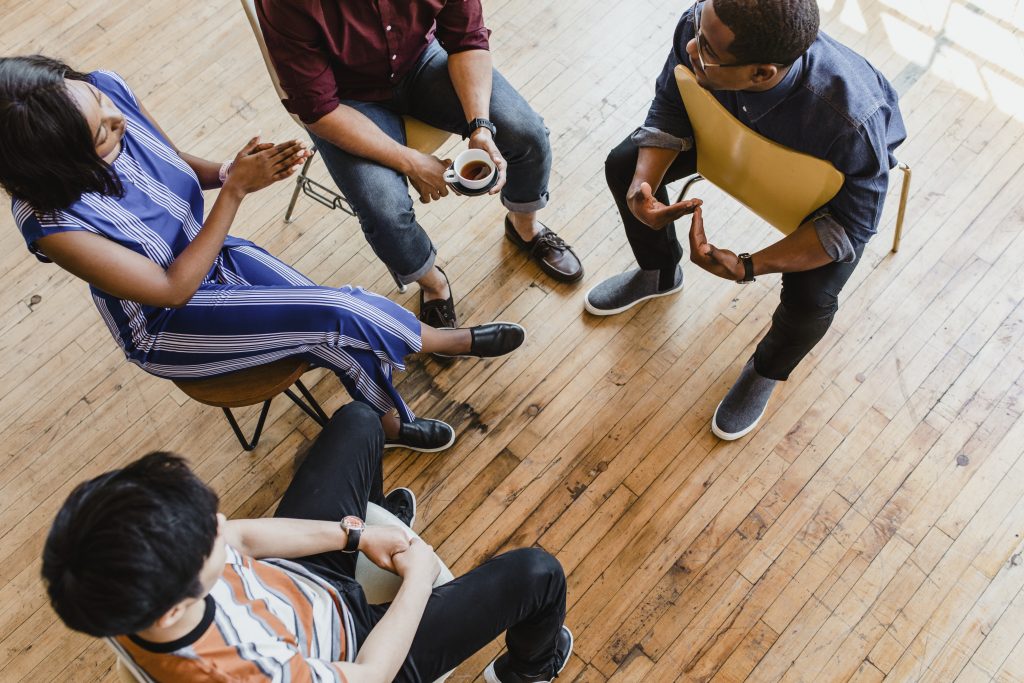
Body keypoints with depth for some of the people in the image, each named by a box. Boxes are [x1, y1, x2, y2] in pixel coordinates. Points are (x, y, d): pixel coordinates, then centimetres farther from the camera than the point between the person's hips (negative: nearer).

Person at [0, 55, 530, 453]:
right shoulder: (52, 222, -35)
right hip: (168, 325, -5)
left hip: (213, 255, 6)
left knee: (338, 338, -11)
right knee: (340, 317, -19)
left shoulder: (104, 90, -19)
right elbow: (173, 289, -24)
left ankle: (390, 422, 17)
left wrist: (228, 171, -22)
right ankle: (447, 342, 8)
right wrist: (235, 190, -28)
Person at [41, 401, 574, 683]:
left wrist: (354, 535, -11)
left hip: (288, 577, 6)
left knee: (356, 422, 13)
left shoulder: (117, 587, -30)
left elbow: (241, 537, -10)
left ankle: (373, 520, 49)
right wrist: (418, 576, -14)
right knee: (536, 574, -8)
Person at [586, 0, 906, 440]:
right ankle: (660, 274, 29)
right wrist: (642, 187, -33)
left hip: (833, 175, -4)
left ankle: (768, 370, 15)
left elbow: (852, 224, -29)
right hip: (741, 125, 4)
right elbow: (670, 108, -16)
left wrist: (747, 268, -39)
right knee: (623, 166, -2)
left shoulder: (852, 119, -46)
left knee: (810, 299, -24)